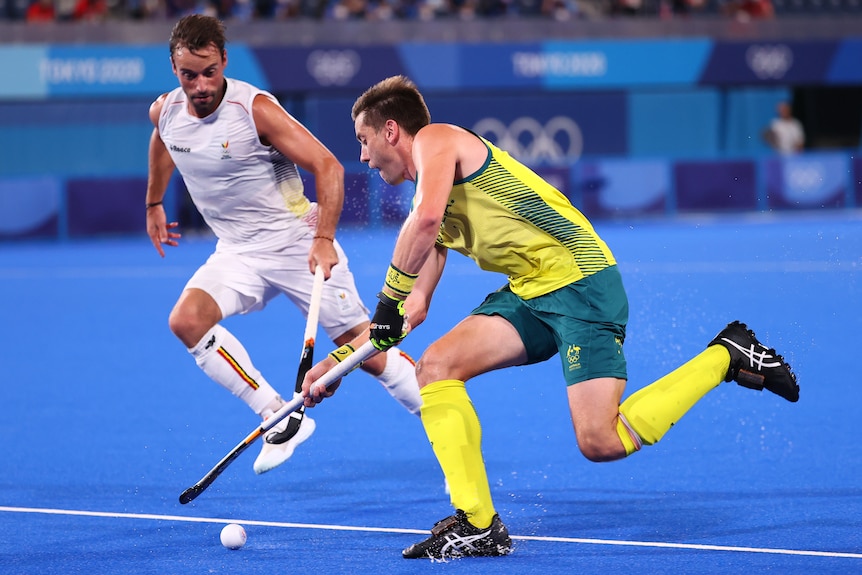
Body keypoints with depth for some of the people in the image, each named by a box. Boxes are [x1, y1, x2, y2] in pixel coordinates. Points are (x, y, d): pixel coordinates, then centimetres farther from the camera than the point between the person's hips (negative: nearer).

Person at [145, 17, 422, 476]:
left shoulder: (255, 109, -22)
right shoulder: (165, 112, -5)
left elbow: (328, 167, -22)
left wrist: (323, 239, -31)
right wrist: (154, 204, 29)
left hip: (298, 243, -5)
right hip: (238, 251, 5)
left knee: (362, 348, -4)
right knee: (186, 321, -20)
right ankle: (280, 418, -13)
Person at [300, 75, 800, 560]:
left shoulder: (436, 139, -5)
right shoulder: (431, 196, 22)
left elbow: (426, 220, -25)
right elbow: (413, 308, 24)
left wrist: (390, 296, -13)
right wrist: (341, 359, 21)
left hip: (580, 281, -10)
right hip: (531, 292, 10)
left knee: (602, 443, -18)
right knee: (436, 367, -4)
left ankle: (726, 357, 1)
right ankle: (477, 525, -5)